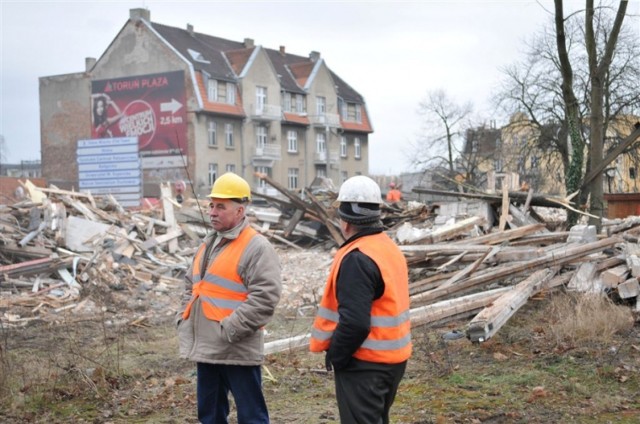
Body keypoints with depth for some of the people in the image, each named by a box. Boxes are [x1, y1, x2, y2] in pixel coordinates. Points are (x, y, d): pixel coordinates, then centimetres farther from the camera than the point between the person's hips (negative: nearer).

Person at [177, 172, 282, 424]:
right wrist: (184, 320, 11)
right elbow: (191, 287, 26)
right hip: (205, 347, 9)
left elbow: (265, 297, -21)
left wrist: (229, 330, -23)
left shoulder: (256, 247, -12)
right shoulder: (208, 244, 16)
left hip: (237, 350, -9)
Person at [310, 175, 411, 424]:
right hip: (393, 358, 9)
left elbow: (355, 322, -28)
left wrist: (335, 355, -13)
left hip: (365, 364, -9)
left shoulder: (357, 259, -21)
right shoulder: (390, 247, 9)